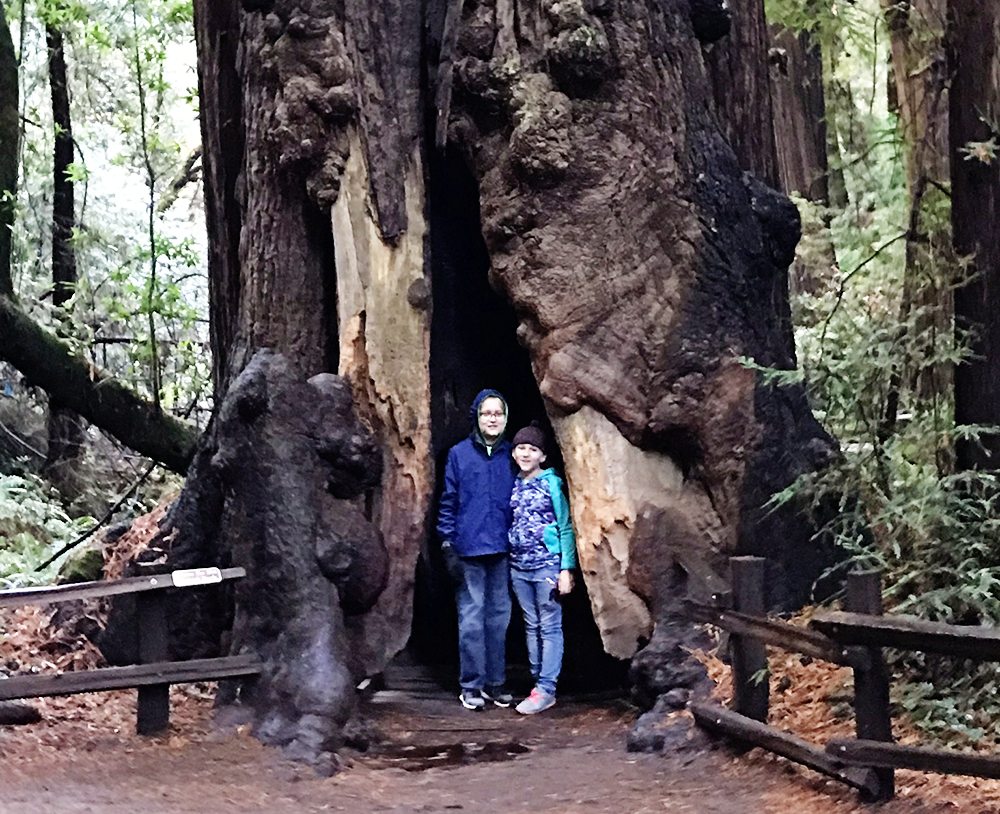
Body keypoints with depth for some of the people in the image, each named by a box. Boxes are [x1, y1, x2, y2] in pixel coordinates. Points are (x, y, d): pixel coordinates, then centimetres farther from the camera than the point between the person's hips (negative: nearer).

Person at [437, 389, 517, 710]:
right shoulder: (459, 454, 2)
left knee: (499, 616, 7)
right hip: (469, 550, -3)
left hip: (503, 551, 3)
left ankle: (496, 682, 17)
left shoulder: (510, 456, 8)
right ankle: (471, 685, 6)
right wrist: (448, 547, -4)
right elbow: (448, 503, 2)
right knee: (471, 617, -2)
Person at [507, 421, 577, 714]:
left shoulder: (551, 483, -4)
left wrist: (566, 569, -10)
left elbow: (565, 528, -5)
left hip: (547, 565, -5)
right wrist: (506, 564, 12)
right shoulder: (513, 485, 9)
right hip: (519, 566, 5)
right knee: (531, 626, 9)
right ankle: (539, 681, 15)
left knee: (550, 627, -3)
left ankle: (546, 689, -3)